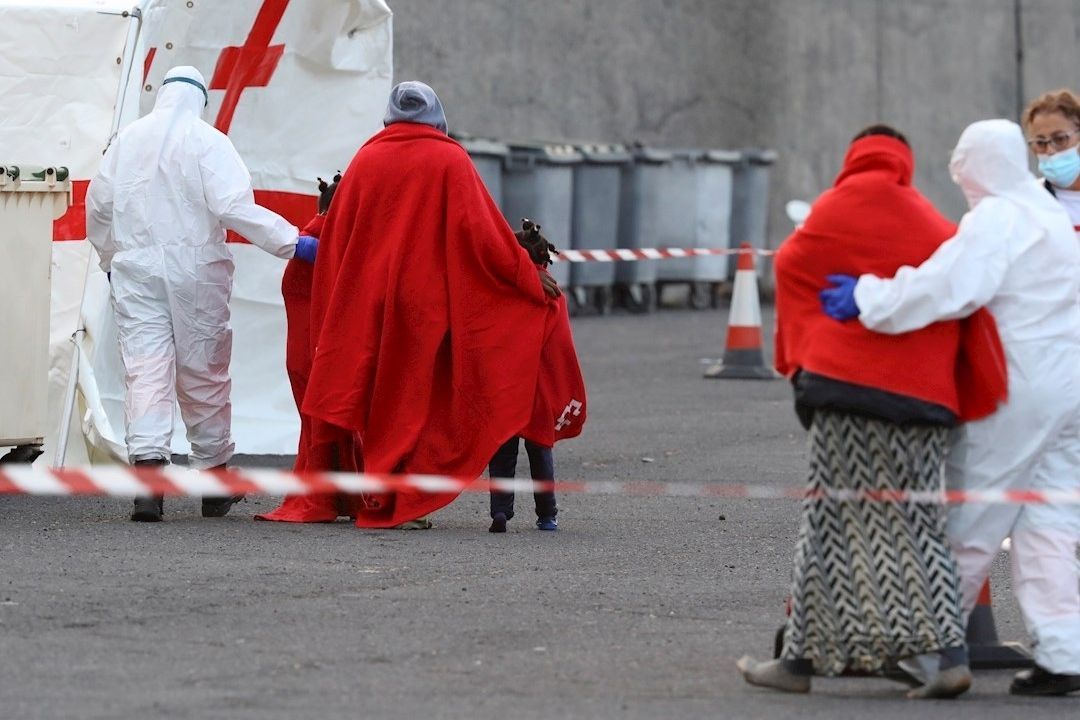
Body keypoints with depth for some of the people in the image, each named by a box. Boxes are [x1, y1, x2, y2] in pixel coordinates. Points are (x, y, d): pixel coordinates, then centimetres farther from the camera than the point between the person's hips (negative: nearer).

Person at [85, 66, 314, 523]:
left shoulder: (128, 139, 8)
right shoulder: (206, 141, -6)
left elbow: (99, 204, 14)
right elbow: (234, 206, -17)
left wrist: (109, 257, 30)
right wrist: (291, 243, -16)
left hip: (135, 269, 2)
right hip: (195, 267, -2)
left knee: (145, 369, -4)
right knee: (203, 373, 9)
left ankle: (147, 462, -24)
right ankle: (214, 479, 19)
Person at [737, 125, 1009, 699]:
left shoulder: (847, 203, 0)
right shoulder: (938, 228, 14)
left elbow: (793, 263, 7)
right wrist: (972, 397, 18)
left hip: (850, 380, -5)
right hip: (925, 392, 5)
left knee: (833, 520, -1)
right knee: (915, 523, 10)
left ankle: (804, 658, 2)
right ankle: (951, 656, 0)